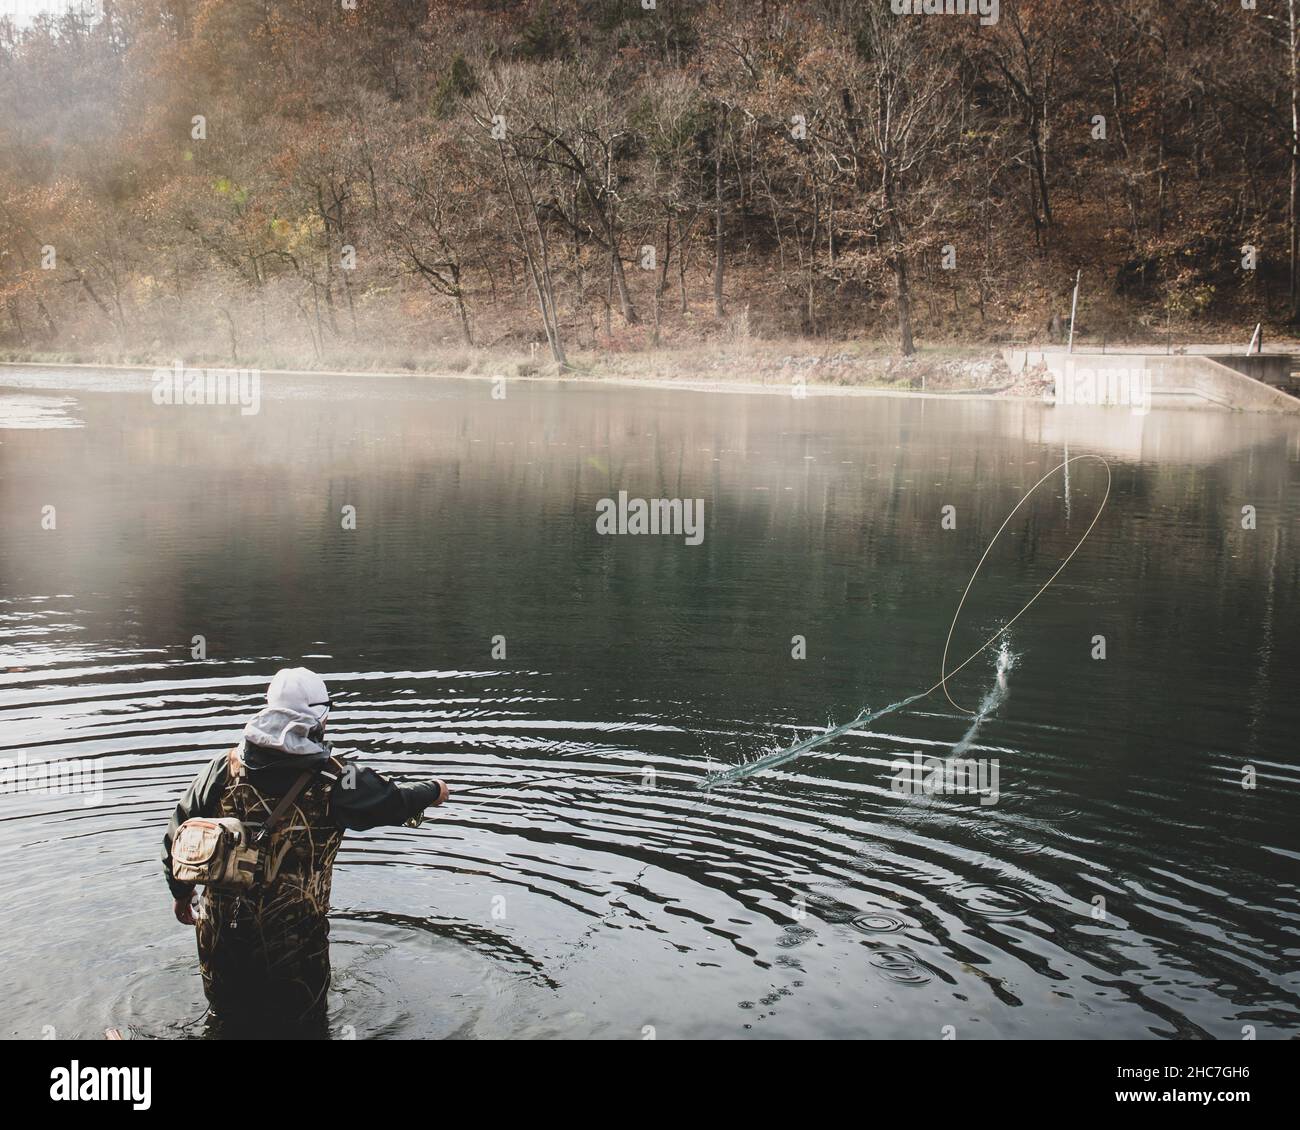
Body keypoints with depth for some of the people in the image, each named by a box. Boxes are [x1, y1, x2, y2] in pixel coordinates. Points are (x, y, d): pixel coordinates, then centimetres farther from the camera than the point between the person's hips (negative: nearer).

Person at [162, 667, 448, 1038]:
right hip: (295, 942, -3)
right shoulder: (333, 780, -13)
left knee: (231, 1025, 22)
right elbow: (393, 801, 4)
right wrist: (432, 791, 26)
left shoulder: (224, 768, -4)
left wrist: (181, 891, 22)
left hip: (221, 934, 3)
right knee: (302, 1026, 17)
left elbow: (179, 834, 6)